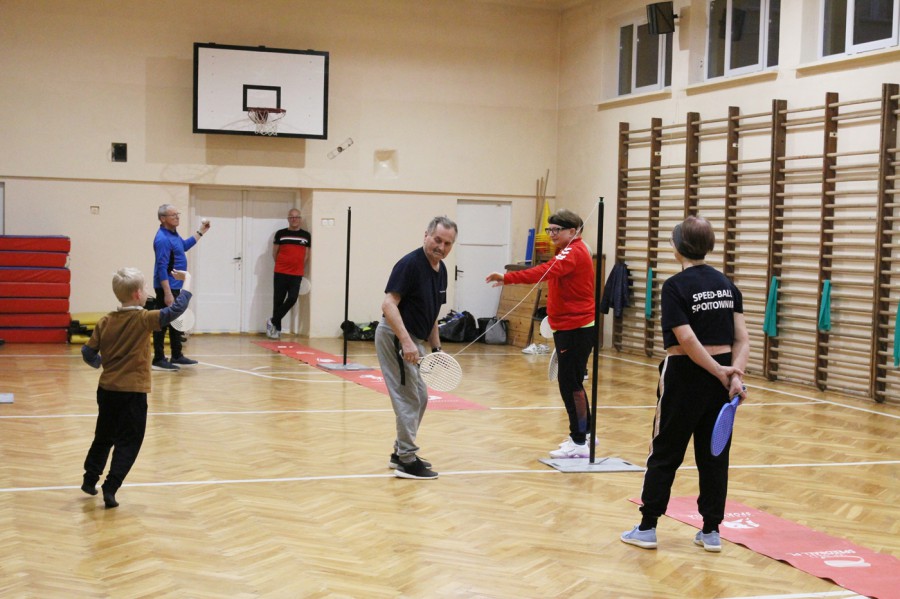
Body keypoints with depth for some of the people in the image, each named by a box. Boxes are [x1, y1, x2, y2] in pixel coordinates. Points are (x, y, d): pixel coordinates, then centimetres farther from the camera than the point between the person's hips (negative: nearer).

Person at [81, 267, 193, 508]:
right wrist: (187, 281, 0)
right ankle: (110, 488, -5)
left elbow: (88, 352, 4)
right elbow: (176, 309, -13)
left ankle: (90, 479, 33)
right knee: (128, 442, 3)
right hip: (133, 391, -6)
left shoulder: (105, 321, 2)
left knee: (104, 436, 22)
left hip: (106, 389, 6)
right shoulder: (143, 319, -12)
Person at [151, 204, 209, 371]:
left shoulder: (173, 234, 9)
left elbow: (185, 245, 30)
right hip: (166, 288, -10)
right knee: (162, 323, -4)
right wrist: (167, 293, -26)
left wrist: (201, 231, 26)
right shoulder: (163, 239, -20)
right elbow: (162, 268, -23)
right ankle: (158, 359, 2)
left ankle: (177, 356, 25)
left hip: (175, 286, 10)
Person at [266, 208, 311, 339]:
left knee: (292, 298, -11)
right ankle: (277, 329, 13)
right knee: (278, 300, 2)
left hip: (296, 274, 1)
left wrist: (300, 268, 6)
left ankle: (273, 322, 5)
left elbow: (306, 255, 10)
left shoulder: (306, 235, 7)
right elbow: (275, 253, 10)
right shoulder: (280, 234, 4)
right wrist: (282, 264, 8)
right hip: (280, 273, -1)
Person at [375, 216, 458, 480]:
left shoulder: (441, 269, 8)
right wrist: (406, 342, -32)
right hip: (395, 337, -9)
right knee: (409, 398, -8)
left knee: (419, 398, 15)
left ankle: (400, 453, 26)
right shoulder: (410, 264, -18)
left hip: (413, 340, 10)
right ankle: (407, 461, -1)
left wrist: (436, 347, 14)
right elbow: (389, 304, -25)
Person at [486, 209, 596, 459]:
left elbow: (546, 271, -34)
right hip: (568, 327, 11)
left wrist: (507, 278, -44)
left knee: (570, 383, -9)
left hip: (577, 329, -11)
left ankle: (579, 443, -4)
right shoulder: (567, 252, 17)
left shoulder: (574, 253, -18)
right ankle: (585, 433, 31)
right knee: (571, 382, 18)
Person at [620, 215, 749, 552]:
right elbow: (742, 340, -1)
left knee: (665, 453, 6)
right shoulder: (727, 284, 6)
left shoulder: (675, 286, -11)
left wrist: (720, 372, -14)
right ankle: (711, 531, 15)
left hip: (684, 376, -5)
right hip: (721, 377, 5)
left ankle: (647, 528, 11)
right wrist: (735, 373, -10)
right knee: (714, 454, 11)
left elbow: (687, 340, -19)